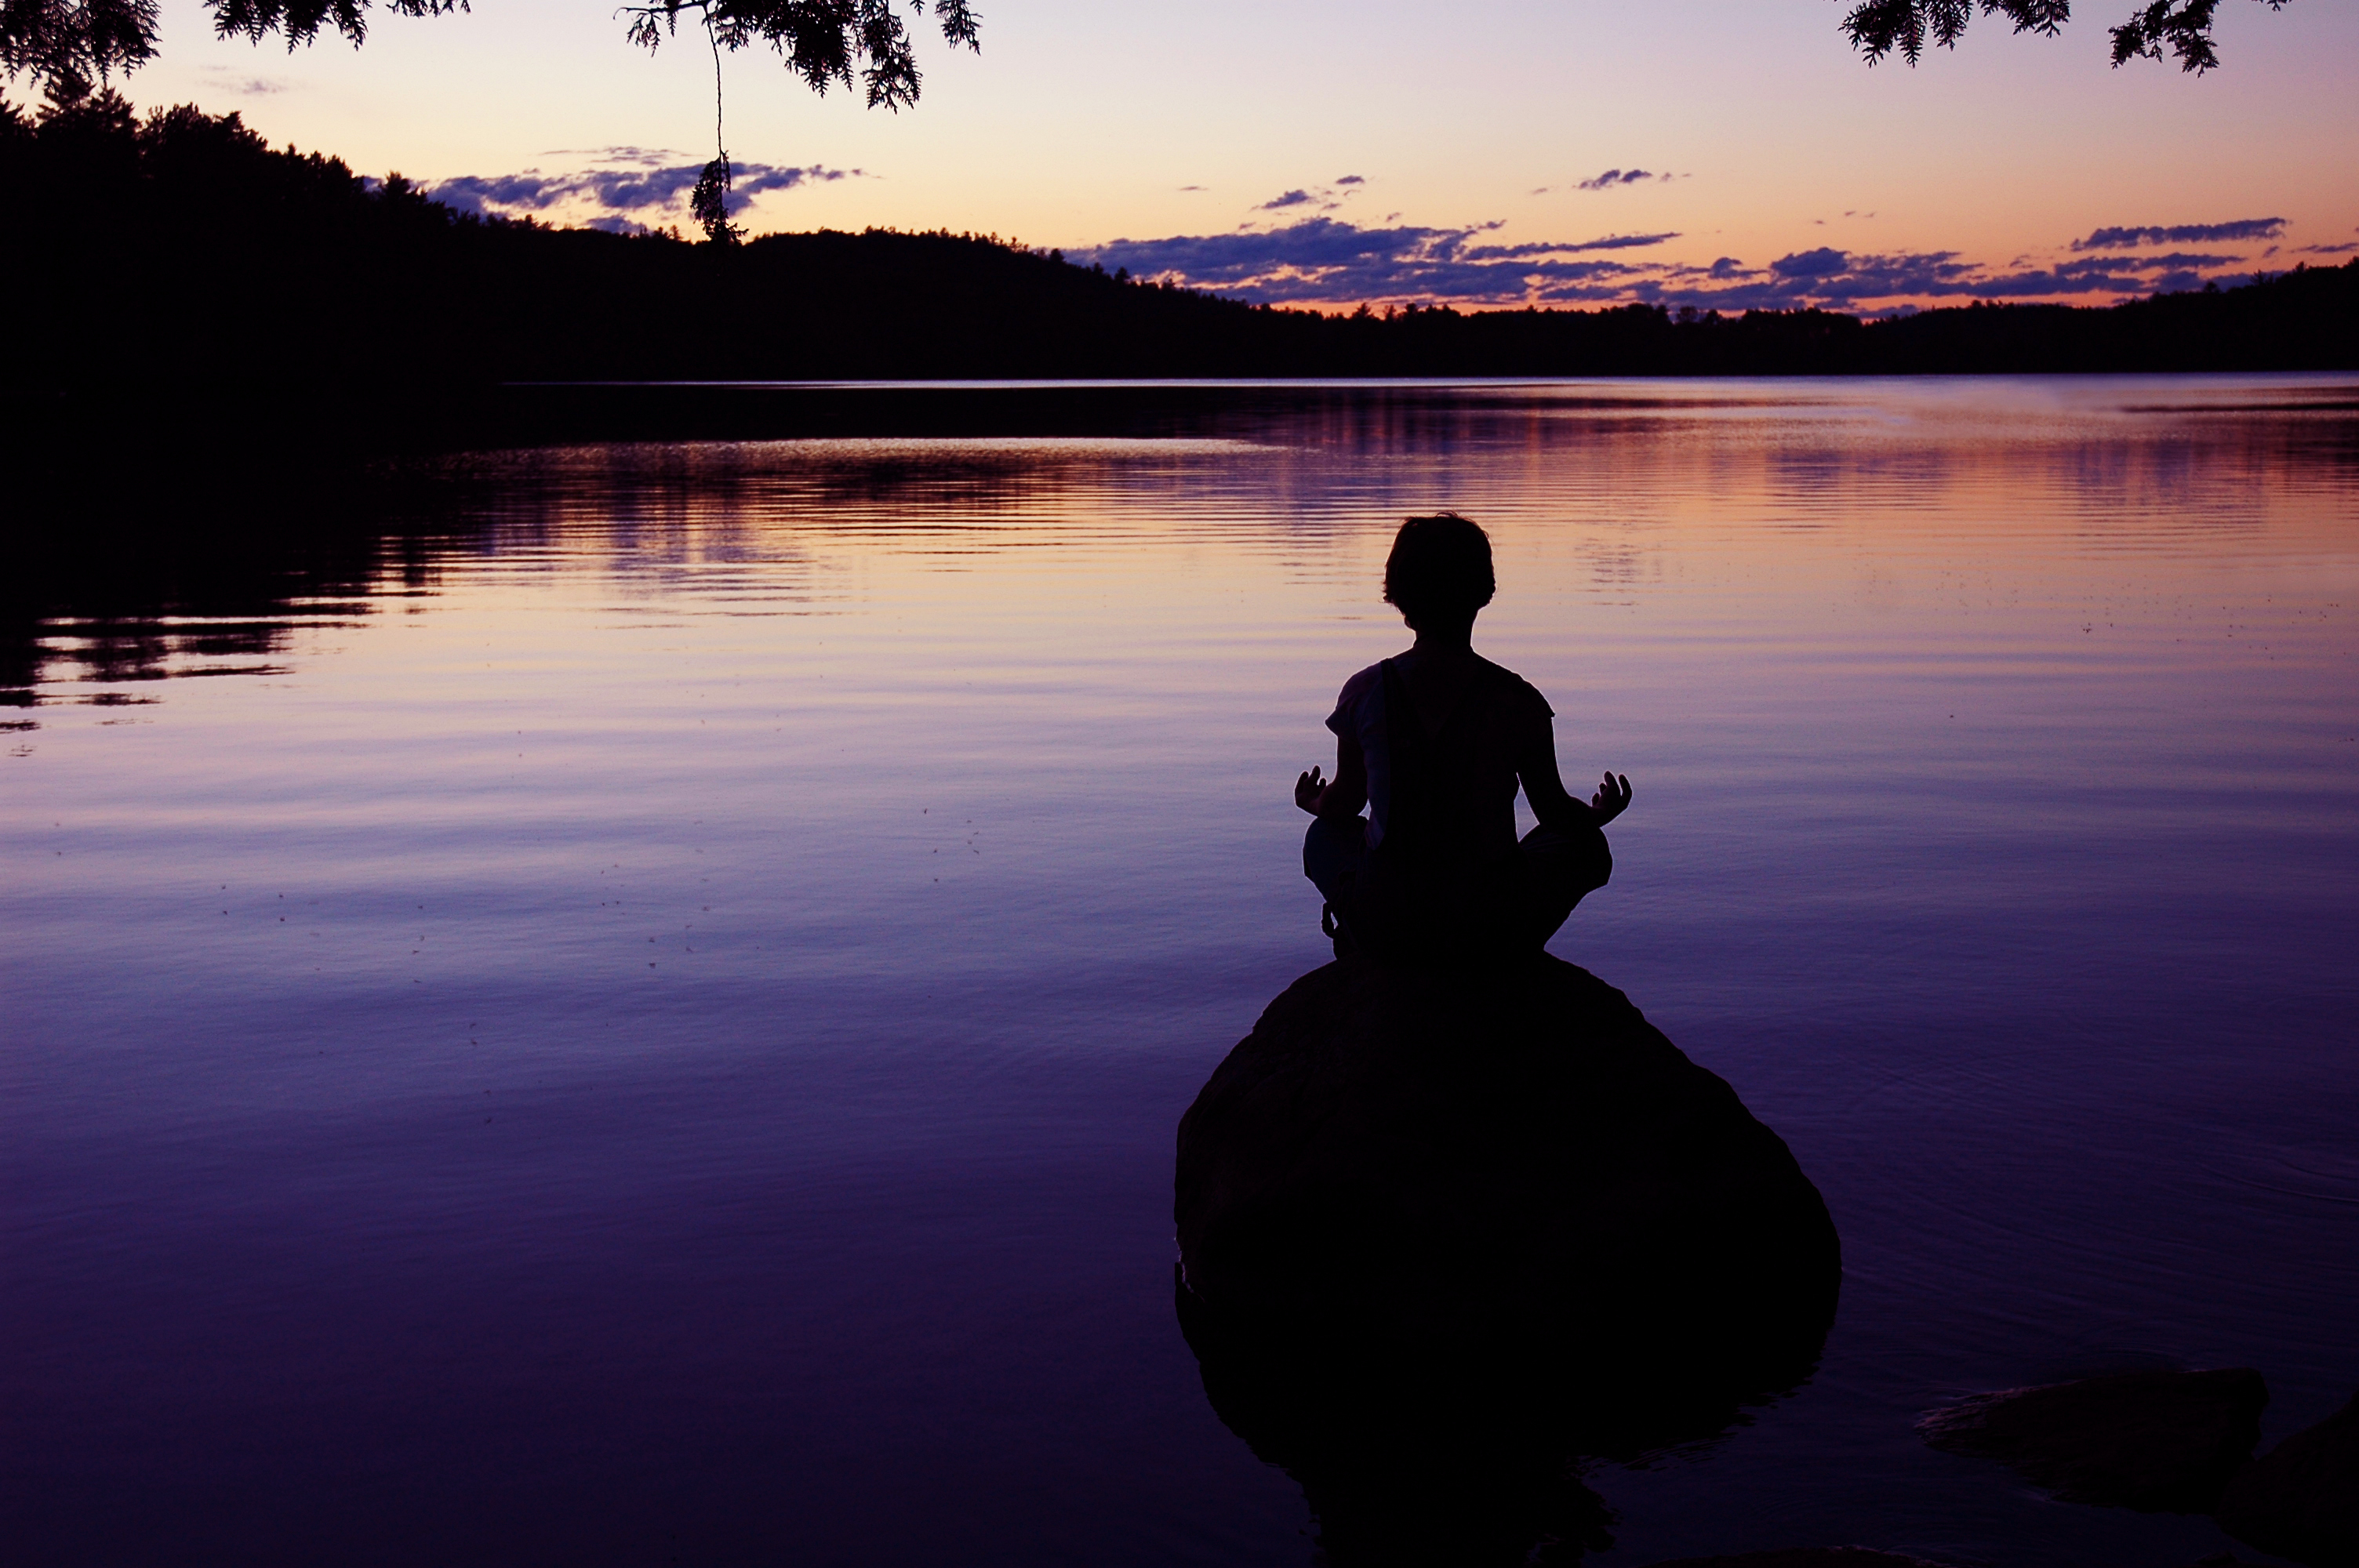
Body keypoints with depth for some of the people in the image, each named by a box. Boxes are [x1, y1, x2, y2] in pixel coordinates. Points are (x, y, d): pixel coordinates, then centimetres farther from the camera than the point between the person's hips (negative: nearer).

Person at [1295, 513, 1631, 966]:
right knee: (1584, 846, 28)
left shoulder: (1366, 692, -7)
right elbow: (1554, 811, 2)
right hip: (1492, 930, -1)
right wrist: (1599, 815, 27)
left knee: (1326, 836, 34)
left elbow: (1344, 803, 7)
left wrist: (1312, 803, 33)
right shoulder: (1517, 701, -10)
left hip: (1386, 930, 2)